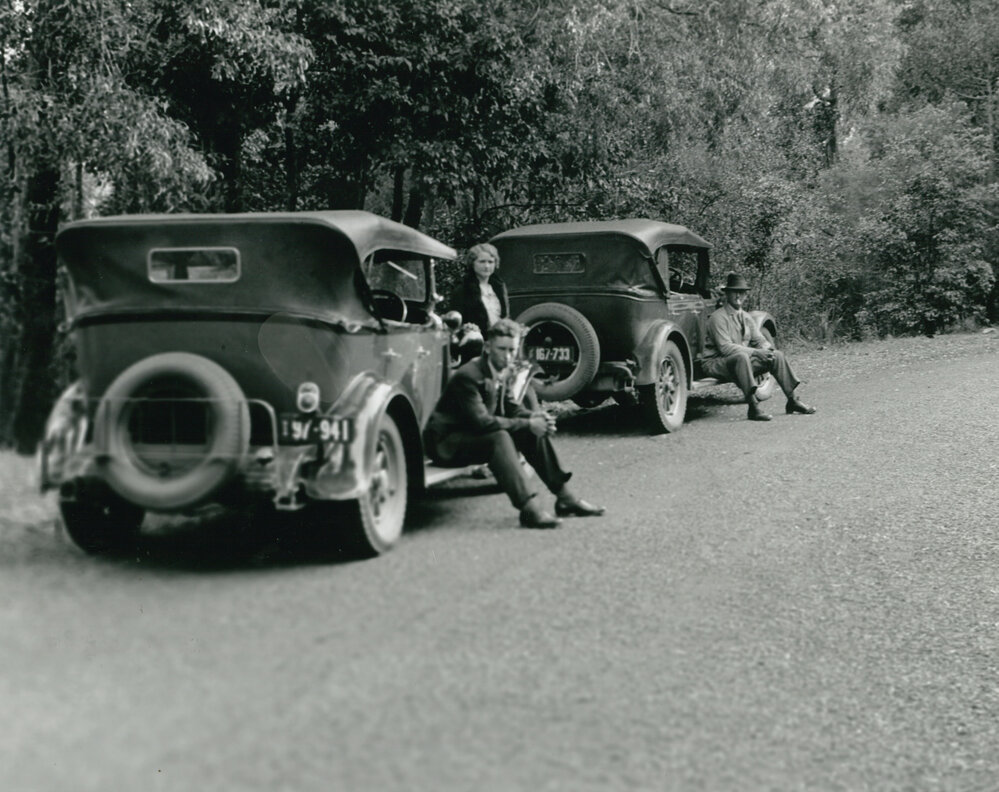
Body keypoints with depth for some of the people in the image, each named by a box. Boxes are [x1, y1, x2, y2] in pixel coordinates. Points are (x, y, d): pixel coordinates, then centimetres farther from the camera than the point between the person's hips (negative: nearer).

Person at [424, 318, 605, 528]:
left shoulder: (497, 373, 5)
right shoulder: (468, 376, -23)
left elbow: (512, 408, 10)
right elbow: (482, 422, -30)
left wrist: (534, 416, -13)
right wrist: (528, 424, -27)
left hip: (473, 435, 9)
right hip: (446, 444, -9)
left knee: (536, 429, -2)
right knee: (498, 438, -35)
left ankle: (564, 497, -2)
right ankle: (528, 508, -42)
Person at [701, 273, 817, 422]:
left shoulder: (746, 317, 12)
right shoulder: (718, 317, -13)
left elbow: (759, 340, 12)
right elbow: (725, 347, -23)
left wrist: (766, 348, -14)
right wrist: (756, 352, -27)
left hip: (743, 359, 8)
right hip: (716, 363, -8)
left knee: (777, 355, -4)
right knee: (741, 356, -38)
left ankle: (793, 401, -1)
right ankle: (753, 408, -42)